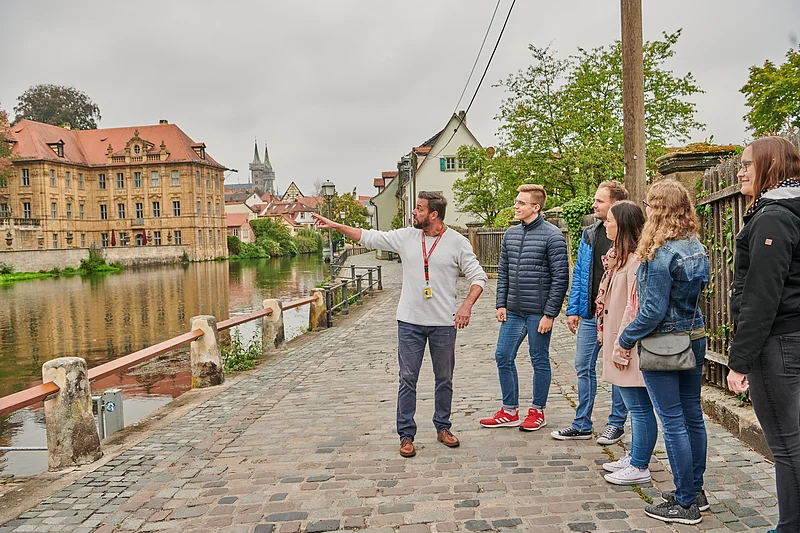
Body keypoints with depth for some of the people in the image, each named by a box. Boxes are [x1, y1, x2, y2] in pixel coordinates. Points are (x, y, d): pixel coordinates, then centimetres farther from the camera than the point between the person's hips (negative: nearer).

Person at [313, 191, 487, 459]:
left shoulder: (457, 242, -3)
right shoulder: (406, 237, 3)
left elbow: (478, 276, -2)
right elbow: (370, 237, 9)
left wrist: (467, 305, -16)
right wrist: (336, 225, 8)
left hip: (443, 323, -1)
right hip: (410, 322, 1)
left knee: (444, 379, 11)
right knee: (408, 379, 3)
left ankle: (443, 428, 29)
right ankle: (406, 435, 13)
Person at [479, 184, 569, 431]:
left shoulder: (552, 236, -10)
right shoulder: (511, 234, 9)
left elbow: (561, 278, -12)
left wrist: (549, 314, -15)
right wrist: (501, 304, 7)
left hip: (538, 313, -7)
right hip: (513, 311, 7)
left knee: (539, 361, 7)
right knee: (503, 357, 8)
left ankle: (537, 411, 23)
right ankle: (509, 412, 22)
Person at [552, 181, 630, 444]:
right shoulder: (589, 234, 9)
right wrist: (573, 309, 7)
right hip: (589, 315, 6)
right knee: (584, 367, 9)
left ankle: (616, 424, 22)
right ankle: (582, 425, 21)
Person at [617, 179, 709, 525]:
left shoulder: (661, 254, -21)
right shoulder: (696, 247, 6)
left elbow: (654, 309, -20)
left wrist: (626, 339, -9)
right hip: (694, 339, 9)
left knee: (673, 422, 0)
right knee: (692, 415, 16)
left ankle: (685, 504, 9)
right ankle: (695, 490, 29)